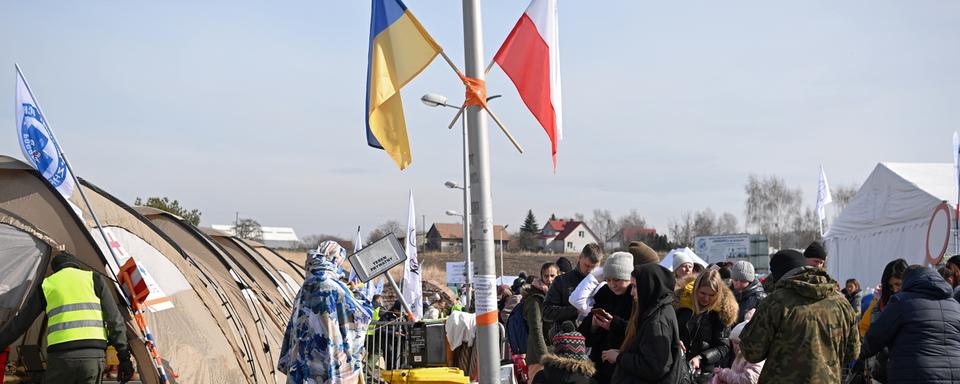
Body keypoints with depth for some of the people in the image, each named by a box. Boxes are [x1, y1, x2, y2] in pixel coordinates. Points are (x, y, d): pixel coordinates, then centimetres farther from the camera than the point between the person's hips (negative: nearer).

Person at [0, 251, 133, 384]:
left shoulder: (46, 285, 17)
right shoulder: (94, 278, 15)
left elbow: (20, 322, 19)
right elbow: (114, 319, 7)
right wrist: (124, 356, 7)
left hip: (60, 355, 0)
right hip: (93, 354, 0)